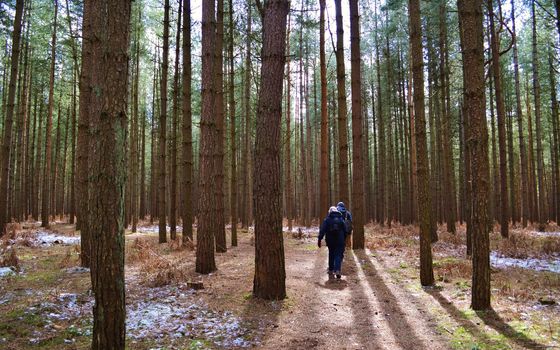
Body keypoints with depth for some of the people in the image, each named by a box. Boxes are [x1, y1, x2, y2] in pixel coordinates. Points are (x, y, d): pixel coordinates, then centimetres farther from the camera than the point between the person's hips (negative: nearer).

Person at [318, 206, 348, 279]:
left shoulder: (327, 220, 0)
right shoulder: (341, 219, 5)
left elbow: (322, 230, -8)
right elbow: (345, 231, 7)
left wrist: (319, 239, -8)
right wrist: (344, 239, 19)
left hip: (330, 241, 1)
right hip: (340, 241, -1)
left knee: (331, 255, 16)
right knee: (339, 255, -1)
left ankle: (331, 271, 23)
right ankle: (337, 270, -19)